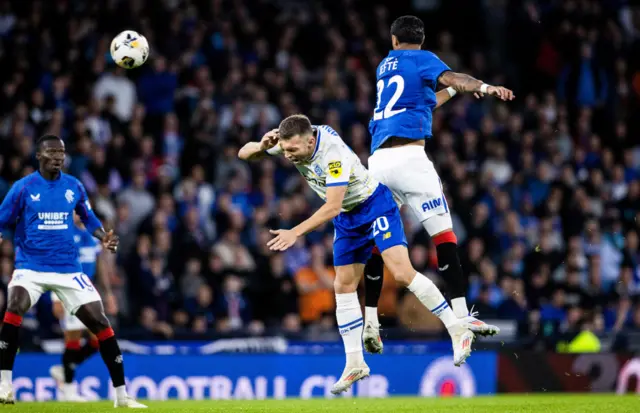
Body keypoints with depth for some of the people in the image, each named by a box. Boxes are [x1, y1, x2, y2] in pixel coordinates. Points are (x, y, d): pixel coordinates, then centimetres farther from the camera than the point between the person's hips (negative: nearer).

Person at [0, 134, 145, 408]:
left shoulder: (74, 187, 5)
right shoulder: (23, 188, -4)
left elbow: (89, 218, 19)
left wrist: (103, 237, -1)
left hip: (68, 268, 3)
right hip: (31, 266, -3)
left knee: (100, 322, -3)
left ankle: (121, 394, 8)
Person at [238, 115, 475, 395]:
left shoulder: (333, 153, -33)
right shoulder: (291, 141, -12)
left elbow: (332, 207, -34)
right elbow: (244, 153, -5)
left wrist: (296, 233, -38)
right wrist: (262, 147, -27)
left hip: (375, 205, -8)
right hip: (347, 217, 8)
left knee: (401, 272, -21)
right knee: (343, 287, 3)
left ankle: (457, 330, -12)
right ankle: (355, 363, 9)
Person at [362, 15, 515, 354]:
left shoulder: (385, 66, 27)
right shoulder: (422, 59, 8)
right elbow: (450, 78, -14)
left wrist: (453, 90, 53)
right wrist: (483, 87, -30)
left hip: (378, 160, 6)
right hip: (409, 157, -6)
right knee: (443, 233, -7)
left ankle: (370, 322, 9)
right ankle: (460, 315, -17)